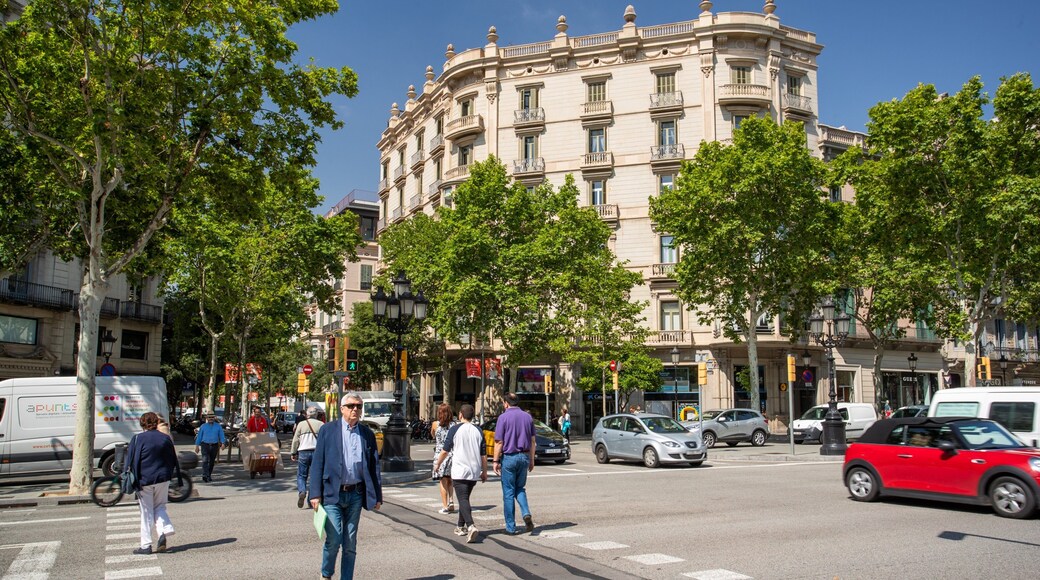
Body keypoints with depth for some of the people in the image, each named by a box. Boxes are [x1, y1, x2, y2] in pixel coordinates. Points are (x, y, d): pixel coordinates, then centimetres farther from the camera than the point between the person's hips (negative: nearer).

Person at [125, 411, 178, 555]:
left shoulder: (138, 439, -7)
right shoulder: (166, 439, 5)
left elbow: (131, 462, -7)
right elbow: (173, 461, 11)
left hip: (144, 480, -3)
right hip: (163, 479, 3)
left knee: (147, 512, 5)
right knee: (159, 507, 19)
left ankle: (146, 545, 8)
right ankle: (165, 530, -5)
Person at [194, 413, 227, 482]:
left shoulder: (218, 426, 6)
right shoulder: (203, 426, 5)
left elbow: (221, 435, -1)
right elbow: (199, 436, 8)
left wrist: (223, 444, -16)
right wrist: (197, 446, 3)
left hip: (214, 445, 2)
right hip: (205, 445, -2)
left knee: (211, 462, 10)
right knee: (205, 460, -17)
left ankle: (209, 475, 22)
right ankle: (205, 476, -27)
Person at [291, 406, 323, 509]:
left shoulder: (301, 424, 3)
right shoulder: (321, 425, 4)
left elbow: (295, 440, 4)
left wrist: (293, 453, 11)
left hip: (303, 452, -1)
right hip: (317, 451, 1)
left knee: (301, 475, 7)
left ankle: (302, 491, -19)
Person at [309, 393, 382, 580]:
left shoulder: (367, 434, 8)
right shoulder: (327, 430, 1)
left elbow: (374, 466, 10)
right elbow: (317, 463, -2)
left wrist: (377, 496, 7)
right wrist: (315, 494, -8)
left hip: (355, 494, 3)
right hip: (332, 493, -3)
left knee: (350, 542, 7)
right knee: (334, 539, -9)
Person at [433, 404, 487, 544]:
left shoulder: (455, 429, -5)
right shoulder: (478, 431, 6)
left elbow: (445, 451, -2)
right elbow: (483, 455, 8)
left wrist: (437, 464, 13)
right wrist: (485, 471, 17)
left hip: (459, 471, -5)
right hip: (474, 472, 5)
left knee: (463, 500, -10)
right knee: (465, 499, 20)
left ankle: (471, 526, -29)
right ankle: (461, 527, 29)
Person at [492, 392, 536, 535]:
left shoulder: (504, 417, -8)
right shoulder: (528, 417, 6)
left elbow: (499, 442, -10)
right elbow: (532, 441, 9)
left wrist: (496, 461, -3)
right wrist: (531, 460, 16)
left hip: (509, 457, -4)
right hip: (524, 457, 4)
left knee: (509, 492, 4)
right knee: (520, 488, 18)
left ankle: (511, 527, 8)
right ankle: (526, 514, -6)